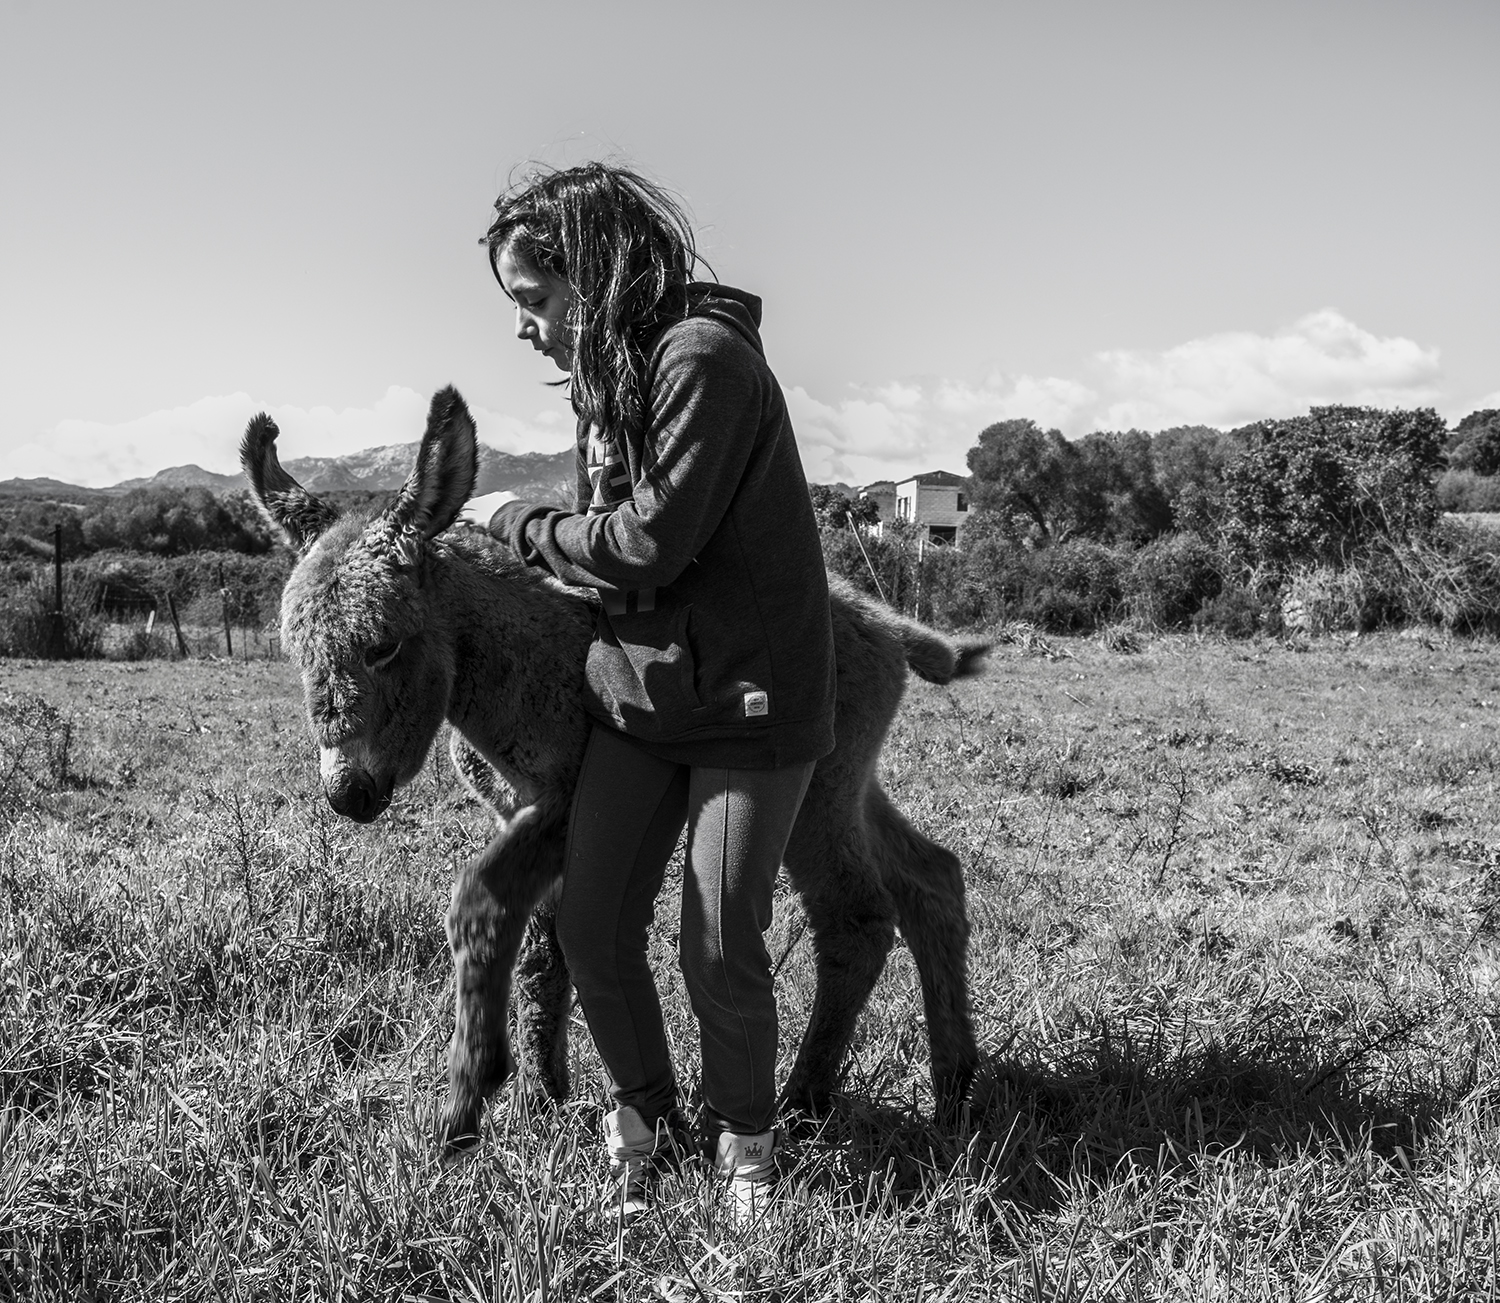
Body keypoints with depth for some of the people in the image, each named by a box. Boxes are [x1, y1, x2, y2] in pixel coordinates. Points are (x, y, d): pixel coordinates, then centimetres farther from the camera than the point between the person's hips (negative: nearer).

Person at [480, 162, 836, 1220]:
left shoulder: (707, 359, -18)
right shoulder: (608, 377, 10)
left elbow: (653, 541, -20)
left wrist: (527, 529, -7)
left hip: (752, 703, -8)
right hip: (635, 692, 8)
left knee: (722, 952, -1)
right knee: (592, 930, 6)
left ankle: (745, 1137, 24)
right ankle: (645, 1120, 27)